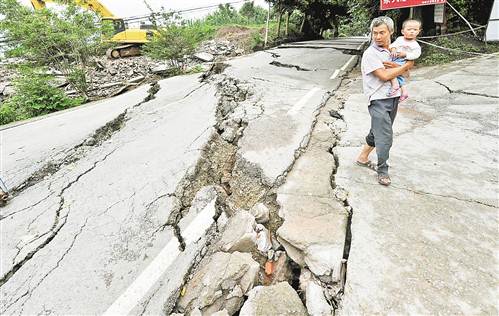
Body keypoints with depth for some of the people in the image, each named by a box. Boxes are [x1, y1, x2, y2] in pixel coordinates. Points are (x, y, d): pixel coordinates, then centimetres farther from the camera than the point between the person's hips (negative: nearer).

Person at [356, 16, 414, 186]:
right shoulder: (370, 53, -8)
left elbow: (404, 72, 7)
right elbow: (384, 75, -17)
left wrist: (394, 66, -13)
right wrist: (406, 65, -5)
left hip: (393, 98, 7)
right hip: (379, 100, -7)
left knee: (378, 132, 15)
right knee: (385, 137, -8)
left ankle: (363, 157, 31)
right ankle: (382, 171, 6)